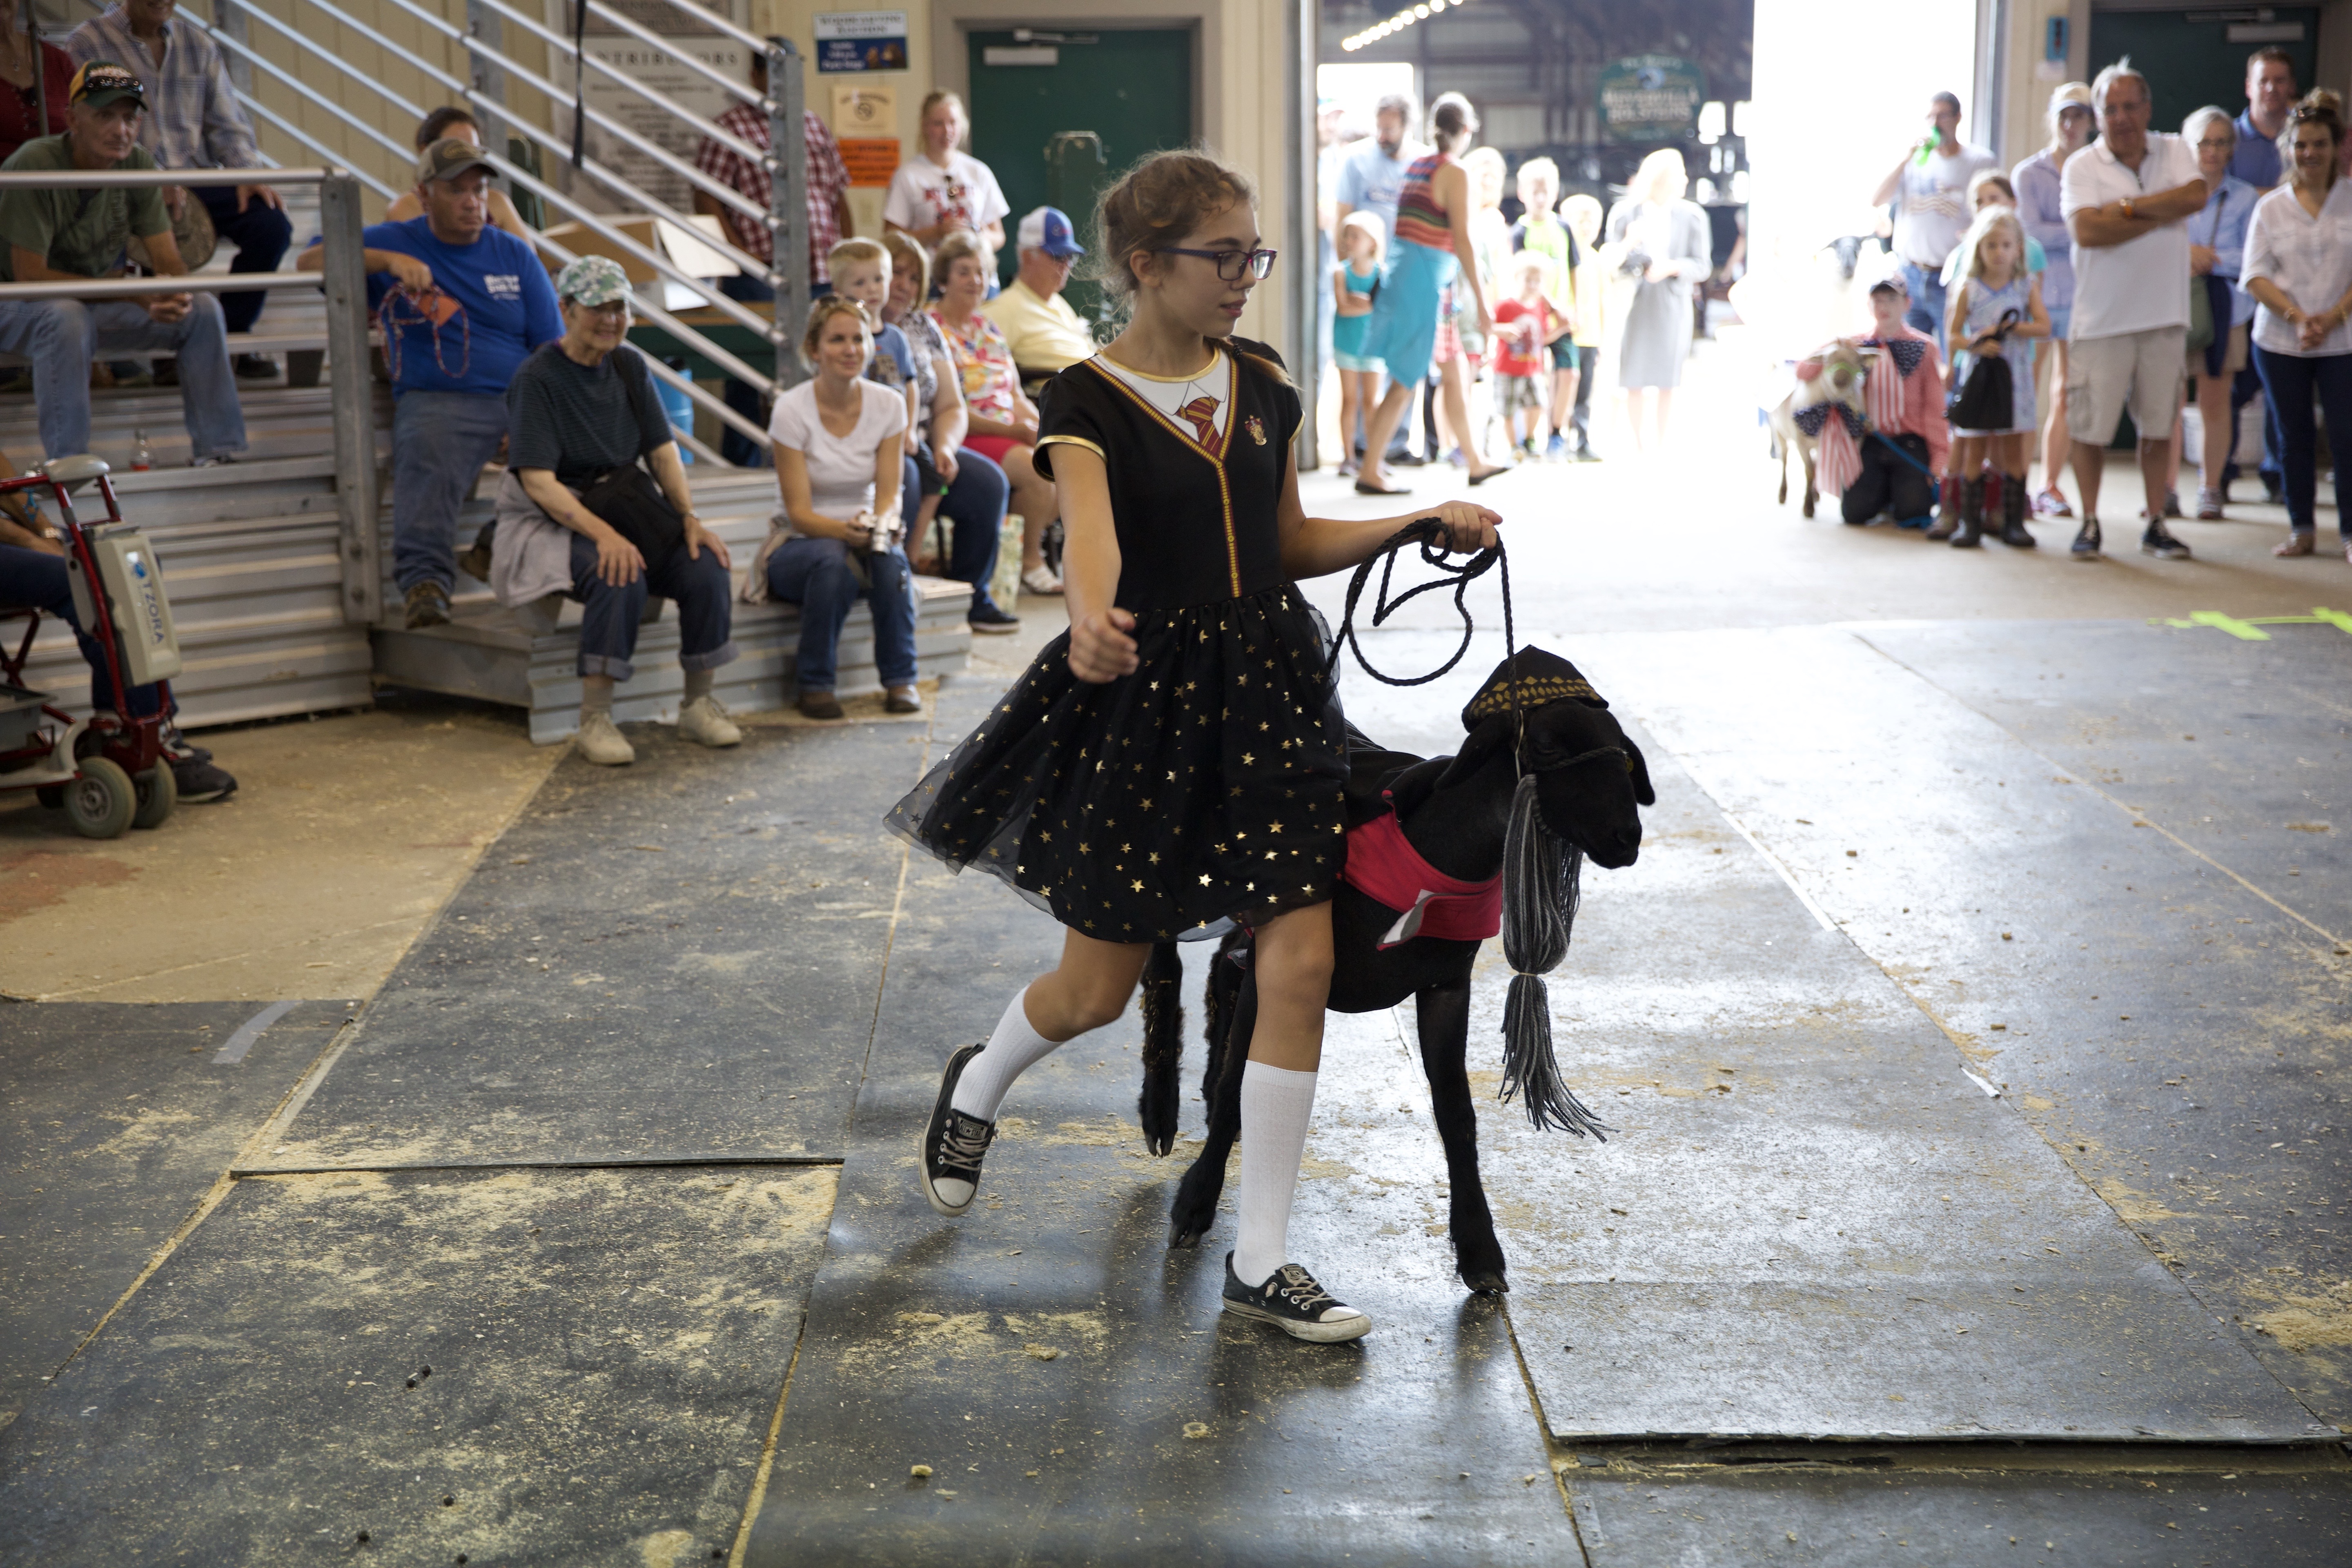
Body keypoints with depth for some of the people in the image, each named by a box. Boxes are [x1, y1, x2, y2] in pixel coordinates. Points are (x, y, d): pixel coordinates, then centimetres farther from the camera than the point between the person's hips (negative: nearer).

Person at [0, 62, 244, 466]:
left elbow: (169, 260, -4)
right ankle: (67, 463, -32)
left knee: (203, 308, -12)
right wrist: (130, 292, -30)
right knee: (66, 318, -39)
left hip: (92, 302, 6)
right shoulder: (34, 165, -24)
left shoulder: (136, 164, -6)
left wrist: (177, 293, -30)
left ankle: (220, 451, -8)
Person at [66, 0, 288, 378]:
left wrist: (248, 173, -5)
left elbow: (228, 124, 16)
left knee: (272, 224, -22)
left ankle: (231, 336, -6)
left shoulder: (198, 43, 17)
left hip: (197, 180, 4)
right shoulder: (84, 44, 1)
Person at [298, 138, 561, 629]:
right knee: (426, 460, -36)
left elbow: (555, 352, 14)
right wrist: (388, 260, -5)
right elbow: (309, 261, 9)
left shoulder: (515, 255, 21)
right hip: (438, 400, -2)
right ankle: (424, 582, -50)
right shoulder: (394, 241, 18)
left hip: (522, 399, 2)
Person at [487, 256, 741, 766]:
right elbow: (539, 482, -18)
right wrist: (602, 533, -31)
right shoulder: (537, 379, -11)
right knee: (621, 579, -36)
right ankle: (594, 720, -26)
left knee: (708, 567, -20)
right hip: (556, 524, -6)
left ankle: (698, 706, -5)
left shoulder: (630, 366, 8)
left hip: (627, 514, 6)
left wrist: (690, 517, -10)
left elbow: (663, 451, 7)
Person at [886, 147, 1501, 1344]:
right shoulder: (1088, 402, -10)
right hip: (1143, 696, -4)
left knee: (1300, 965, -5)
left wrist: (1423, 522, 5)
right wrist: (1091, 621, -52)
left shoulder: (1261, 385, 7)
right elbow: (1092, 532, -30)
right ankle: (978, 1084, 42)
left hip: (1266, 685, 5)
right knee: (1096, 991, 5)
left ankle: (1260, 1258, 7)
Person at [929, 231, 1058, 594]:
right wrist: (1015, 431, -17)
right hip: (965, 440, -8)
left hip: (1011, 434, 8)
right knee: (1039, 468, -29)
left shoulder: (988, 328, 19)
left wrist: (1043, 428, -2)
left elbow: (1016, 394, 19)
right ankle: (1029, 561, -12)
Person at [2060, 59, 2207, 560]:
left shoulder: (2174, 151, 6)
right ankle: (2089, 523, 14)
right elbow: (2086, 230, -19)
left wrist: (2128, 205, -16)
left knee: (2159, 425, 9)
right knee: (2091, 428, 0)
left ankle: (2154, 524, 19)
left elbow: (2196, 196, -13)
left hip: (2164, 316, 3)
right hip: (2102, 318, -3)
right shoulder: (2081, 166, -4)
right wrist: (2160, 216, -13)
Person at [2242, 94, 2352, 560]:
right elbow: (2256, 276, -1)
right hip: (2280, 343, 2)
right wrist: (2297, 317, -15)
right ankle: (2302, 529, 18)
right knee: (2294, 437, 7)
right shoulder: (2271, 207, 5)